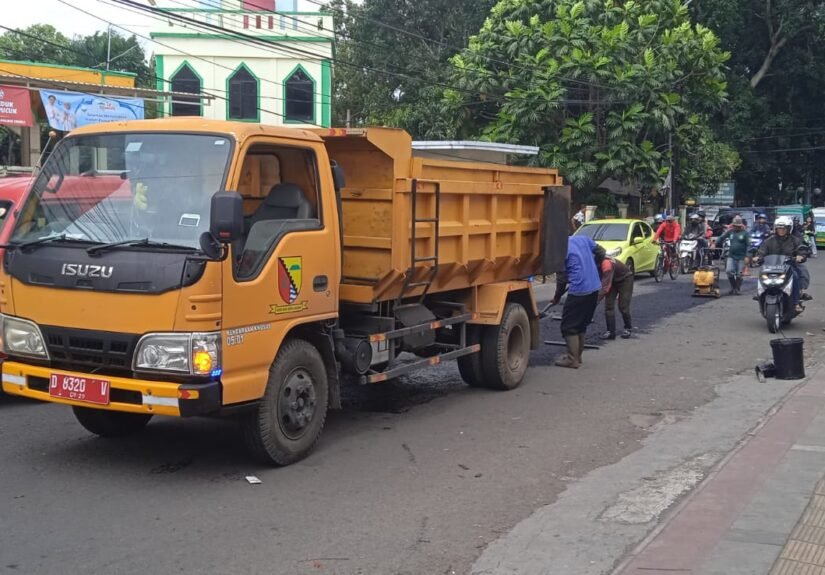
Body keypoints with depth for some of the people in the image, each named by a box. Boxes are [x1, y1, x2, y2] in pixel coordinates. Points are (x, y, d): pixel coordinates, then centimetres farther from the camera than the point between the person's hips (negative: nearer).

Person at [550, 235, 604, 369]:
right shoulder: (583, 239, 5)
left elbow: (562, 279, -6)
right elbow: (601, 253, 13)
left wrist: (557, 297, 9)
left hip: (579, 291, -8)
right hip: (595, 288, 8)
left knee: (569, 326, 4)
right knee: (581, 324, 19)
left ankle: (572, 359, 3)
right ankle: (577, 356, 26)